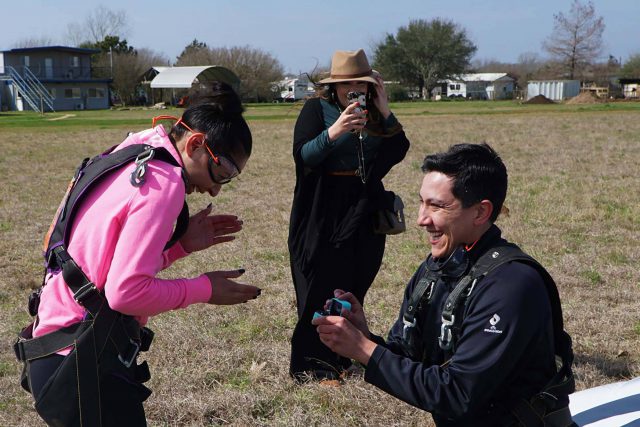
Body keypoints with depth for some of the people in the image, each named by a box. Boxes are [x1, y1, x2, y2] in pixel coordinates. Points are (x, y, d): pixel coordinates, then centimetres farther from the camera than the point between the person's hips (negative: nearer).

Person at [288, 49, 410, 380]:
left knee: (355, 287, 10)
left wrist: (384, 111, -10)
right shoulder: (317, 109, -5)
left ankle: (340, 356, 24)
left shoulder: (373, 112, 10)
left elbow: (398, 152, 0)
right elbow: (302, 156, -17)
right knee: (321, 288, -5)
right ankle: (308, 363, 5)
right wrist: (333, 132, -33)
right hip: (323, 215, -5)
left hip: (363, 213, 5)